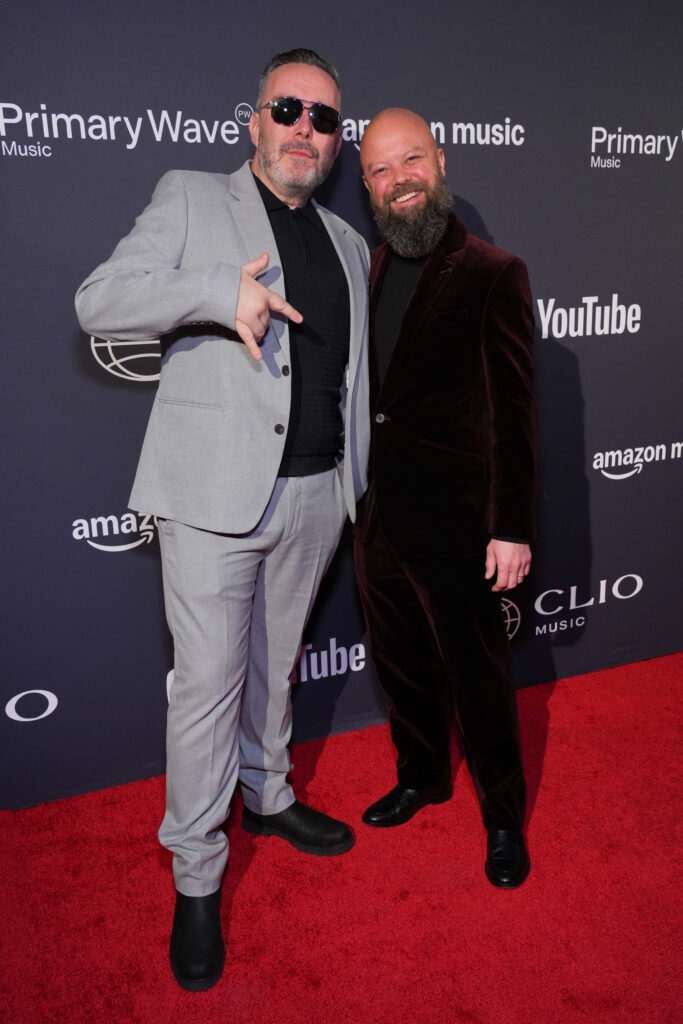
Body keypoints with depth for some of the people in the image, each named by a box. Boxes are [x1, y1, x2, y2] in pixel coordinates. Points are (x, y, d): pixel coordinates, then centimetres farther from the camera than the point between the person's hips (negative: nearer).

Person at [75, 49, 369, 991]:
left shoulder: (347, 244, 18)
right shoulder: (191, 199, 3)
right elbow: (99, 302, -7)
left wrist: (359, 479, 15)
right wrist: (219, 292, -22)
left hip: (316, 492, 5)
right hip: (217, 489, -5)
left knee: (274, 664, 19)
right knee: (209, 682, -1)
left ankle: (267, 796, 41)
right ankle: (196, 878, 17)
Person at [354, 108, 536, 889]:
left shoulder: (493, 275, -8)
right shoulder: (366, 274, 8)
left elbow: (513, 413, -10)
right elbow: (358, 392, 10)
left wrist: (512, 528, -12)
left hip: (455, 527, -5)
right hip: (376, 519, 6)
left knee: (477, 681, 9)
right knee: (402, 669, 20)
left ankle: (503, 818, 32)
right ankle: (422, 778, 45)